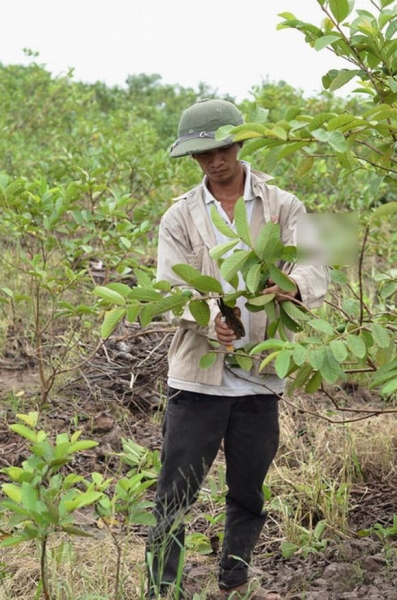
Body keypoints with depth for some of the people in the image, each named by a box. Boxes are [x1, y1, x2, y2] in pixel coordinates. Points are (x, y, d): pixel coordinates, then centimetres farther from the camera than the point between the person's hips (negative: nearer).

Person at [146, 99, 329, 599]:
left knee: (249, 493, 16)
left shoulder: (282, 207, 3)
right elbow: (172, 288, -8)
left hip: (260, 377, 2)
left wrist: (293, 285, -36)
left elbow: (314, 266, -10)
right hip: (197, 376, -1)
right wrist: (210, 318, -31)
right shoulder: (180, 216, 3)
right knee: (174, 495, -2)